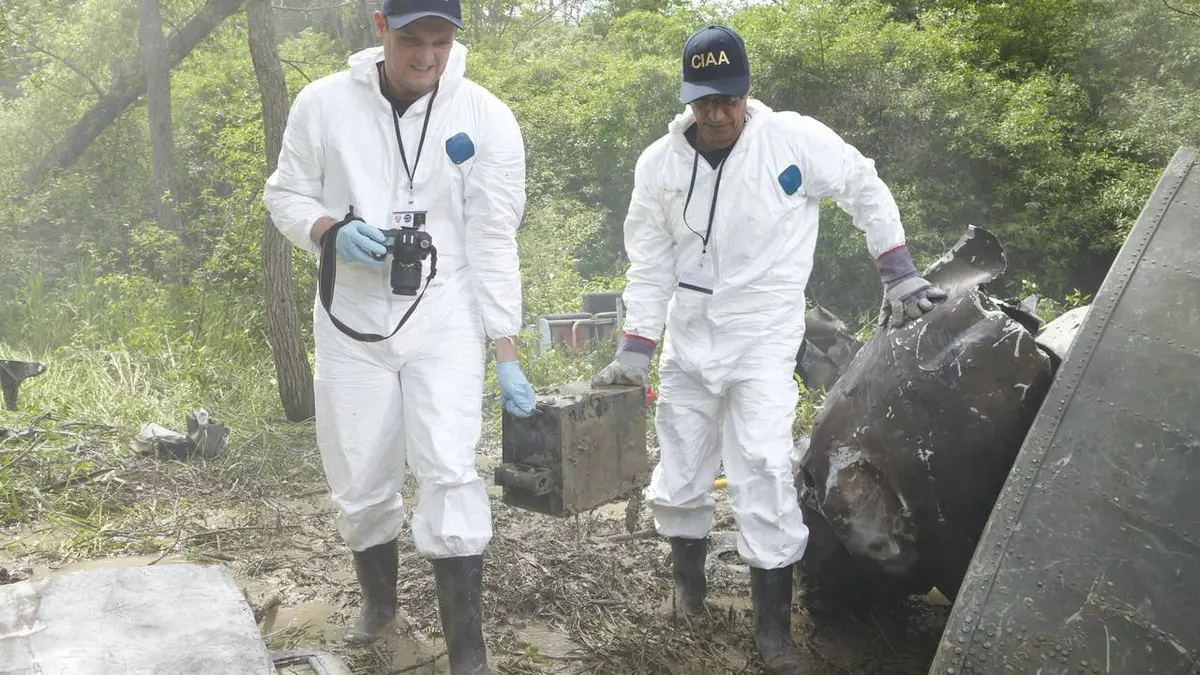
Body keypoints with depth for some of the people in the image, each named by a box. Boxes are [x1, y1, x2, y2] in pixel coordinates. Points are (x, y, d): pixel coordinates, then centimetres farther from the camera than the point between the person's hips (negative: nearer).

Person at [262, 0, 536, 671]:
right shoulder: (324, 103, -5)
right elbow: (286, 195, 6)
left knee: (449, 471, -14)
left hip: (444, 320, -2)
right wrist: (331, 233, -18)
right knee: (360, 480, 12)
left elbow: (493, 243, -8)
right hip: (351, 320, 2)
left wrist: (507, 355, -11)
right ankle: (380, 602, 38)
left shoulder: (488, 118, -8)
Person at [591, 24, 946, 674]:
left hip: (763, 341, -3)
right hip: (687, 341, 4)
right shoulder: (659, 162, -2)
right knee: (677, 478, 12)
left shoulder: (794, 138, -10)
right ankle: (688, 577, 39)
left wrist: (899, 276, -2)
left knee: (764, 479, -13)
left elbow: (867, 191, 0)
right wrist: (633, 351, -2)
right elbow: (649, 264, 2)